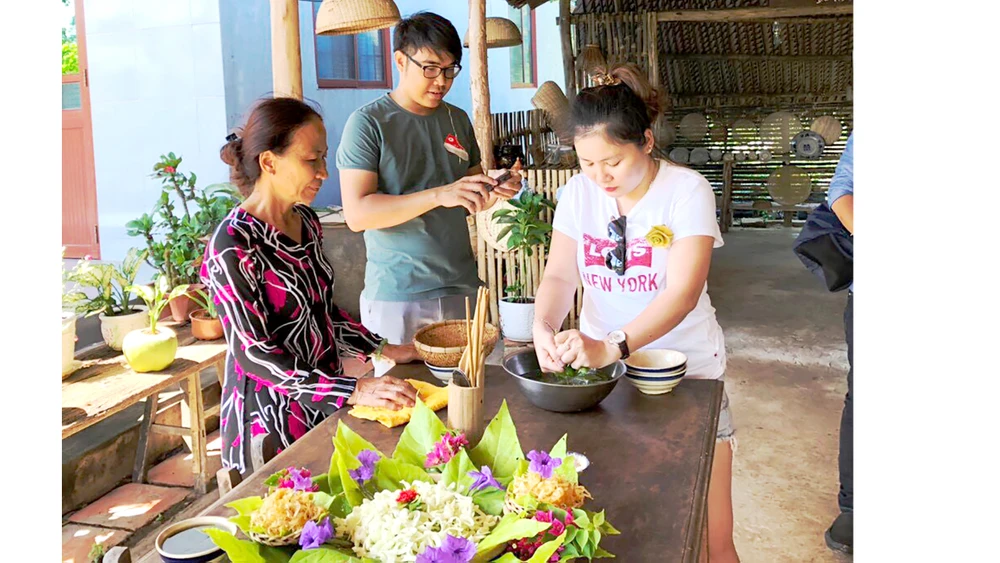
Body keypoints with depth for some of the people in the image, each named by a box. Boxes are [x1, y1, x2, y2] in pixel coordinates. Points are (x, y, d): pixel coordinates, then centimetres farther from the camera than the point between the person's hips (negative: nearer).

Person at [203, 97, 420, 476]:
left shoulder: (306, 221, 5)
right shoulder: (232, 246, -20)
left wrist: (384, 352, 5)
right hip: (272, 421, -7)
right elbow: (254, 354, -22)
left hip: (326, 405, 7)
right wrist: (355, 391, -28)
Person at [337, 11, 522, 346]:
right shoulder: (368, 123, -6)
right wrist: (439, 195, -24)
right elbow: (357, 214, -16)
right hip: (396, 297, -5)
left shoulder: (458, 120, 11)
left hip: (462, 289, 5)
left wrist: (494, 193, -4)